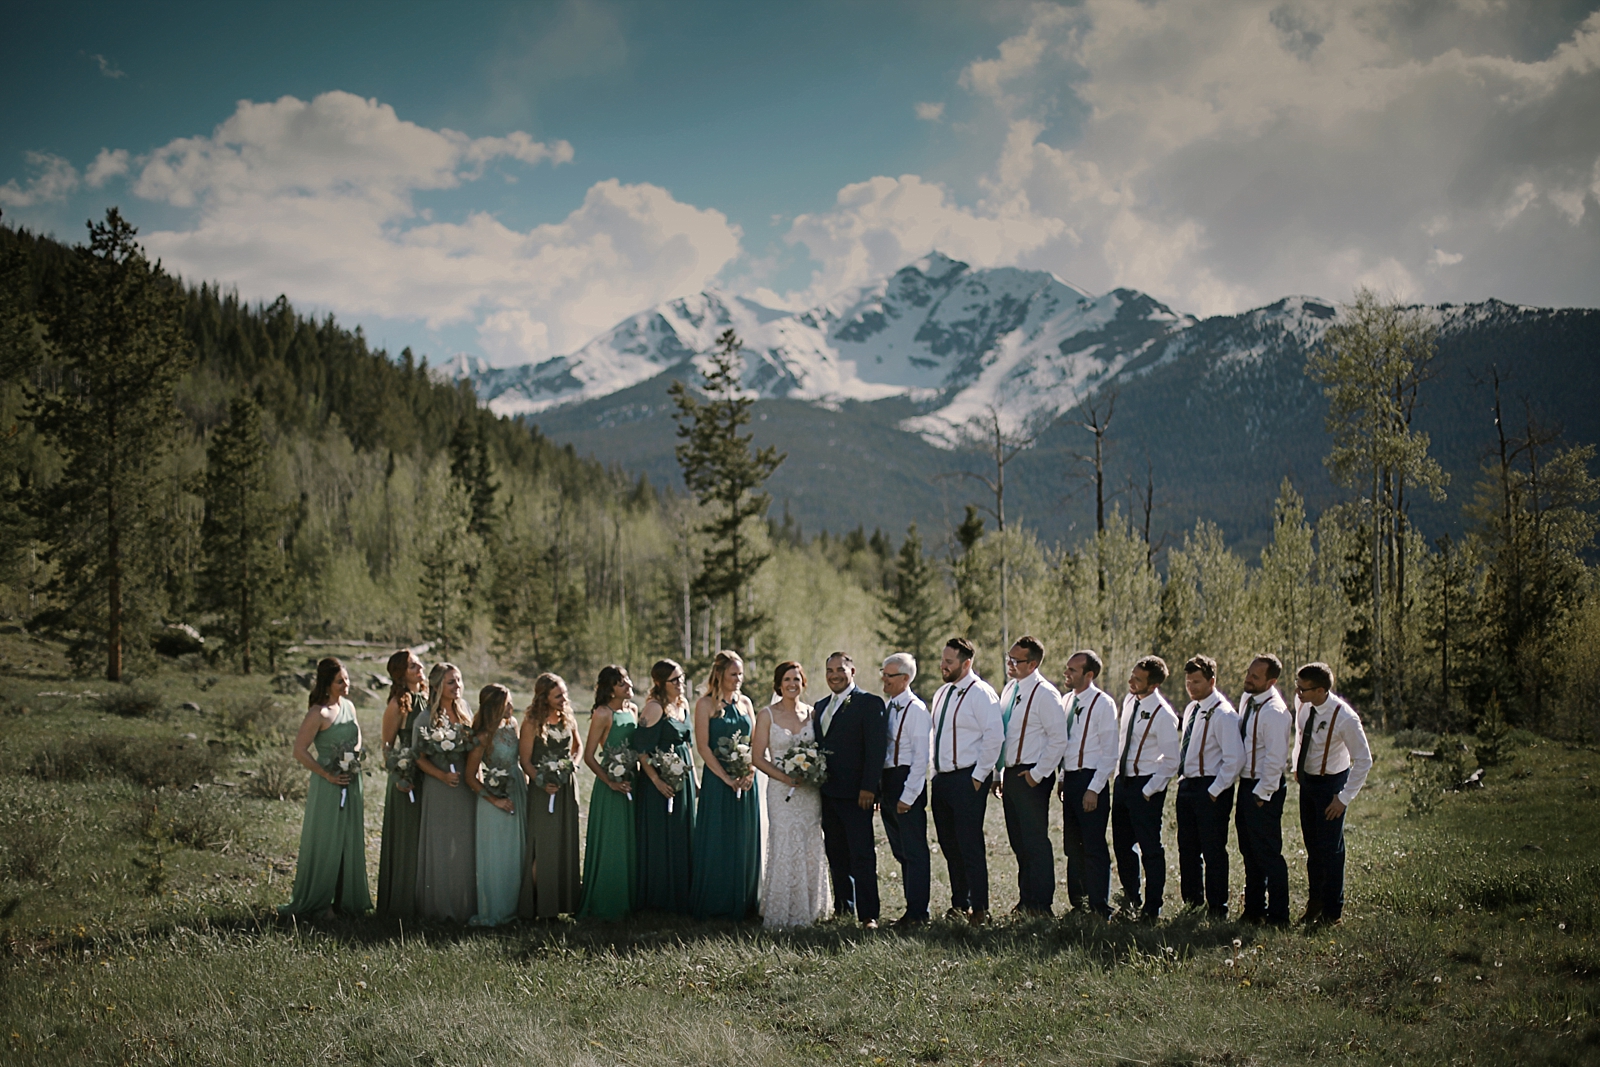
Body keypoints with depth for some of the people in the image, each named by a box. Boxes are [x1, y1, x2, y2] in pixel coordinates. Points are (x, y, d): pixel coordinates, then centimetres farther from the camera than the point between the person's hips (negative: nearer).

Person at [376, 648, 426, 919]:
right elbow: (387, 747, -7)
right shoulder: (398, 704, -9)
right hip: (407, 779, -6)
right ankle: (401, 904, 8)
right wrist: (400, 777, -15)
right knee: (406, 840, 0)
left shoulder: (426, 700, 10)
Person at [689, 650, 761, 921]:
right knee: (717, 842, -1)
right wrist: (727, 778, -15)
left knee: (745, 843, 7)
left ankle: (743, 903, 16)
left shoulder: (745, 703, 11)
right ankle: (714, 906, 6)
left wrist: (750, 771, -8)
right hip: (717, 779, -5)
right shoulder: (705, 704, -4)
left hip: (746, 781, 5)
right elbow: (703, 747, -10)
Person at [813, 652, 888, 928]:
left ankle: (868, 914, -4)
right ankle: (843, 906, 18)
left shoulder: (869, 703, -6)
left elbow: (876, 748, -12)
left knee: (862, 855, -6)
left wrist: (868, 788, -18)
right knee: (836, 854, 11)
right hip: (827, 792, 7)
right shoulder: (821, 706, 17)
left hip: (855, 794, -7)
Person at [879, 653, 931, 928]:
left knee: (914, 851, -1)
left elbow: (921, 757, -15)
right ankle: (914, 907, 22)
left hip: (907, 782, -9)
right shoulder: (885, 706, 11)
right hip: (886, 781, 9)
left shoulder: (916, 710, -13)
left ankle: (917, 913, 4)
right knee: (900, 851, 14)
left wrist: (908, 796, -17)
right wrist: (879, 789, 11)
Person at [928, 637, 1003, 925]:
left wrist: (978, 776, -15)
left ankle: (979, 909, 3)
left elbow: (994, 736, -17)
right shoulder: (942, 693, 13)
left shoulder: (980, 693, -11)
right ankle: (959, 903, 23)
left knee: (970, 846, -5)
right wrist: (937, 772, 14)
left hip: (967, 779, -8)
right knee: (949, 845, 13)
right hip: (942, 778, 8)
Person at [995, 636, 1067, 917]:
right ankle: (1025, 902, 21)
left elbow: (1058, 740, -16)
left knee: (1035, 841, -3)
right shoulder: (1009, 689, 11)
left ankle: (1040, 905, 3)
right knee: (1018, 841, 13)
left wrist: (1037, 774, -15)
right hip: (1010, 774, 8)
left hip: (1031, 776, -8)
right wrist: (999, 773, 14)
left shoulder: (1045, 694, -13)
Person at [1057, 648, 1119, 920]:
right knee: (1072, 846, 12)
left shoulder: (1103, 704, -11)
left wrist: (1094, 789, -17)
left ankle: (1099, 908, 3)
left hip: (1091, 779, -8)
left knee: (1093, 847, -4)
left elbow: (1110, 753, -12)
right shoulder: (1069, 701, 11)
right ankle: (1078, 901, 22)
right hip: (1070, 778, 8)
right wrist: (1063, 779, 13)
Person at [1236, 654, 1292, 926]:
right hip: (1245, 783, 9)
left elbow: (1275, 759, -22)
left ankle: (1277, 916, 10)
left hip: (1265, 789, -9)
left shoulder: (1275, 712, -22)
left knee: (1268, 855, -1)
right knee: (1249, 853, 17)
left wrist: (1262, 795, -17)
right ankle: (1253, 909, 28)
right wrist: (1247, 789, 14)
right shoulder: (1247, 700, 6)